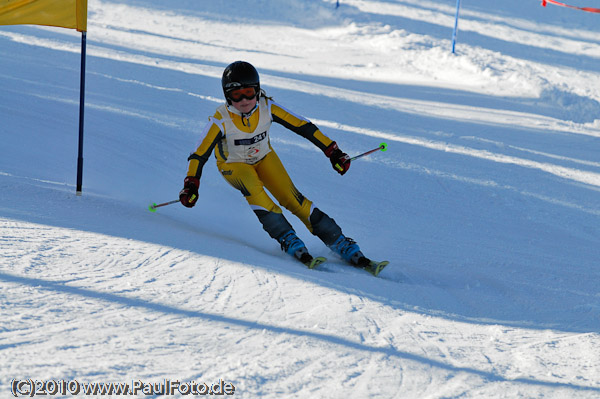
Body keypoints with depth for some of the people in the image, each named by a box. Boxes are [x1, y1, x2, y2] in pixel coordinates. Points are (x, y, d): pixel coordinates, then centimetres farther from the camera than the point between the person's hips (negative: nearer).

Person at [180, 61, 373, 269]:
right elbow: (199, 154, -24)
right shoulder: (220, 120, -29)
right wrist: (191, 185, -36)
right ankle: (287, 239, -30)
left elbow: (303, 127, -19)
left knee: (290, 196, -17)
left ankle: (338, 242, -14)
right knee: (253, 189, -33)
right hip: (234, 165, -1)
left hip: (264, 158, 1)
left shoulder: (267, 108, -25)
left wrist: (332, 151, -19)